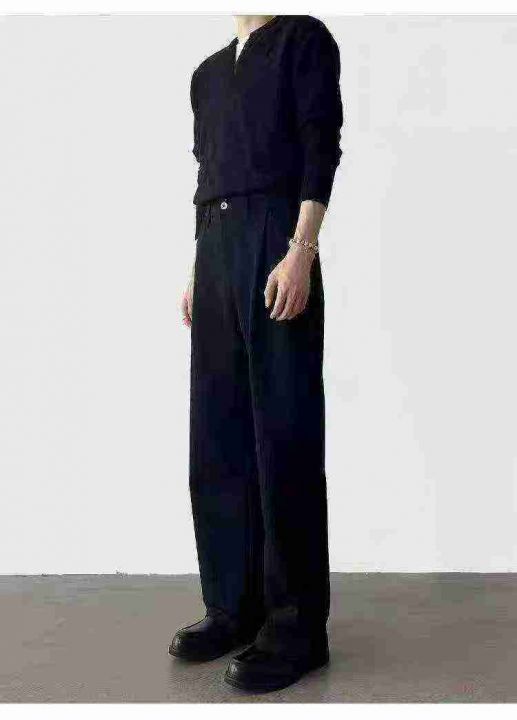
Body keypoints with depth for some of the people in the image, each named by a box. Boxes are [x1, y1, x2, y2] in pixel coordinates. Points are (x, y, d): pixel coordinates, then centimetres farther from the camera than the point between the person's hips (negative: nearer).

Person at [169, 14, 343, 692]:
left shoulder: (304, 37, 5)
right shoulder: (208, 71, 24)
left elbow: (321, 151, -6)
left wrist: (301, 253, -16)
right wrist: (197, 270, 16)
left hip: (275, 239, -7)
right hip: (215, 248, 7)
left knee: (284, 433, -6)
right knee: (218, 434, 5)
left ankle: (298, 625, 3)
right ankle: (235, 606, 15)